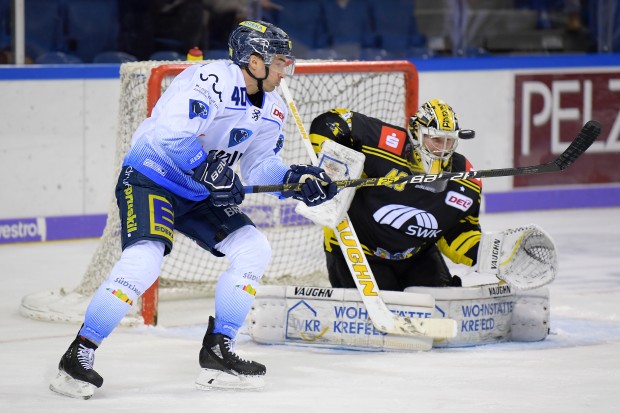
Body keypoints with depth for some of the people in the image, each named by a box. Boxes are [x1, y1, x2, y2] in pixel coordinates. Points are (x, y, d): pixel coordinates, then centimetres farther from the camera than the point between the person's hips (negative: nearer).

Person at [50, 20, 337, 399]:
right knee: (145, 258, -26)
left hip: (198, 194, 9)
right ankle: (79, 354, -17)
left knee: (254, 250, -2)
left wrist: (295, 179, -9)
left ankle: (217, 351, 4)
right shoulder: (211, 80, -24)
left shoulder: (272, 109, 6)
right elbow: (173, 133, -35)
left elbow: (261, 165, 9)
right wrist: (211, 173, -35)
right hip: (150, 178, -9)